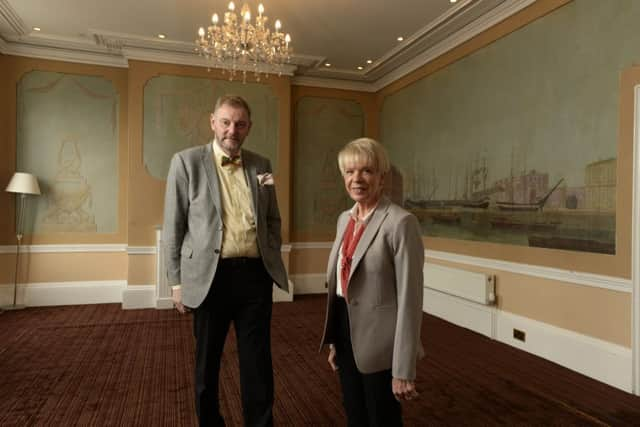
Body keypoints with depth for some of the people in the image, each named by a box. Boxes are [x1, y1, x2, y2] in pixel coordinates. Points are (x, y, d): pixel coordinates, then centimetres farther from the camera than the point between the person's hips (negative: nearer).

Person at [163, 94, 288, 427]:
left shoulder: (261, 165, 9)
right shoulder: (187, 161, -1)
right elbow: (173, 226, -1)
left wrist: (272, 260, 6)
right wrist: (177, 280, -2)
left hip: (255, 275, 2)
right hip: (211, 277, -2)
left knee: (258, 363, 10)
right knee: (207, 362, 15)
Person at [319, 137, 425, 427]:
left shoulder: (401, 222, -17)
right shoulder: (345, 218, 6)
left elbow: (409, 299, -18)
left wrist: (404, 370, -17)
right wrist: (334, 340, 15)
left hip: (379, 343, -7)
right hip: (346, 333, 7)